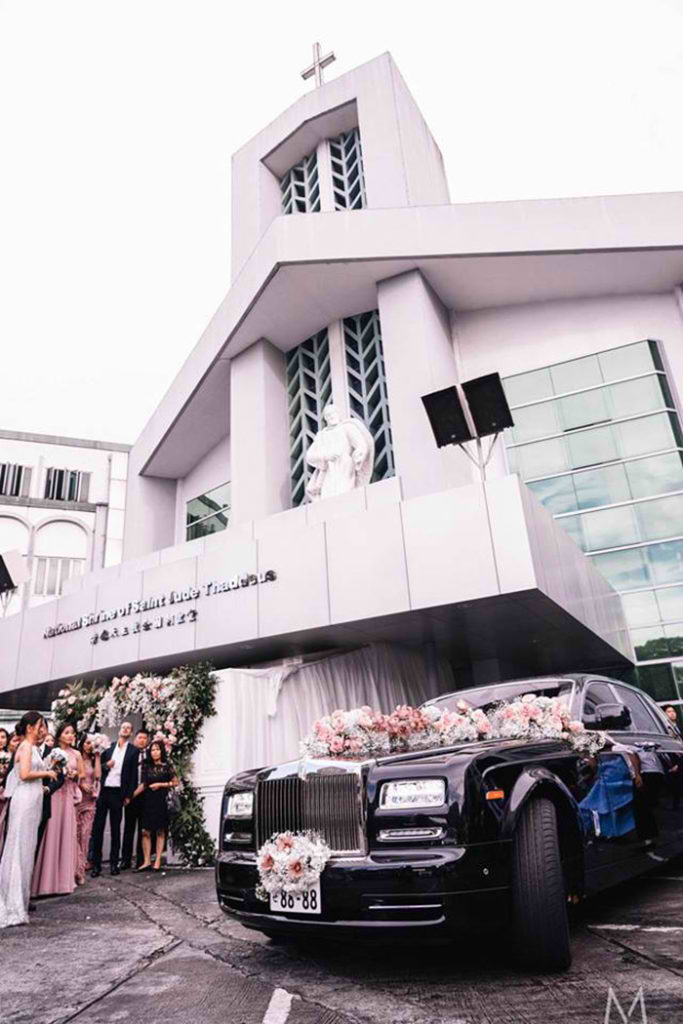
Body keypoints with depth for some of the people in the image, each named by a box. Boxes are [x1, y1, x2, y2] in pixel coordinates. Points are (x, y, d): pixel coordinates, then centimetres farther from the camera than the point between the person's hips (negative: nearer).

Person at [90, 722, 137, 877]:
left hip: (118, 793, -2)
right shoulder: (108, 746, 9)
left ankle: (114, 863, 16)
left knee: (115, 829, 6)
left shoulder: (133, 751, 3)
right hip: (103, 791, 2)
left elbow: (133, 775, 0)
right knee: (98, 828, 3)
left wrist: (129, 795, -5)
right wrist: (106, 765, -10)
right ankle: (96, 864, 12)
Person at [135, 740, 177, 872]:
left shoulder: (166, 767, 0)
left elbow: (175, 782, 2)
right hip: (148, 802, 3)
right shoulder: (147, 767, 9)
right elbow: (143, 785, 8)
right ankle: (147, 861, 2)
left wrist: (160, 784, -6)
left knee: (160, 832, 1)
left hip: (161, 802, -3)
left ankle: (157, 861, 6)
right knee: (145, 831, -3)